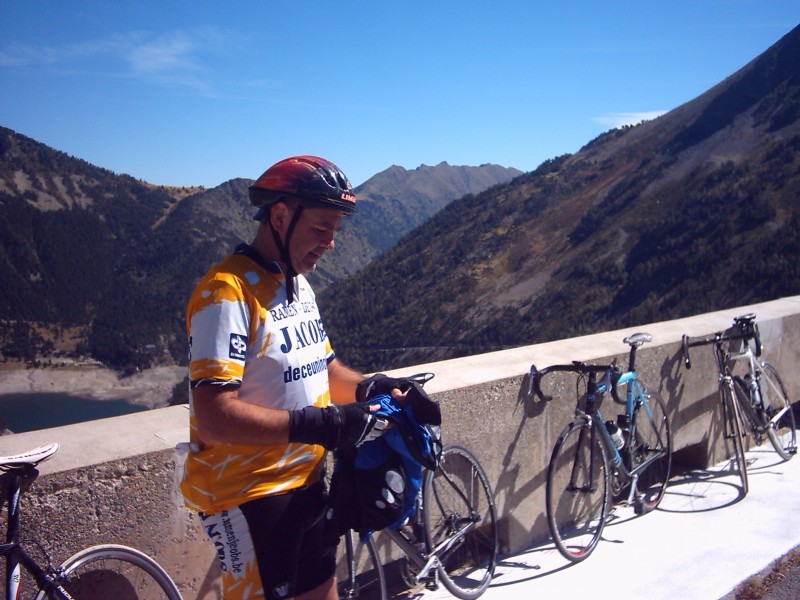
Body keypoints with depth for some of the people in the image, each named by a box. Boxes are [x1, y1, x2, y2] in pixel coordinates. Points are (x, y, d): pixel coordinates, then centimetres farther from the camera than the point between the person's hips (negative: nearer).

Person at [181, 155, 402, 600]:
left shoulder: (298, 285, 9)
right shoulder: (228, 292, -22)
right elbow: (215, 417, -29)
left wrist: (367, 387, -4)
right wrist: (320, 425, -33)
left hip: (305, 481, 9)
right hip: (248, 495, -9)